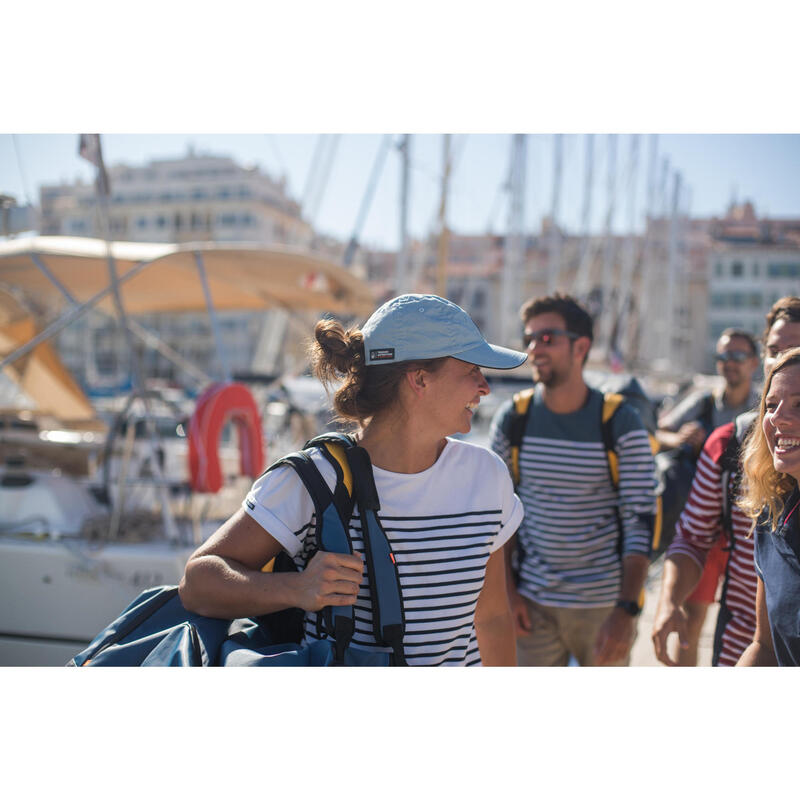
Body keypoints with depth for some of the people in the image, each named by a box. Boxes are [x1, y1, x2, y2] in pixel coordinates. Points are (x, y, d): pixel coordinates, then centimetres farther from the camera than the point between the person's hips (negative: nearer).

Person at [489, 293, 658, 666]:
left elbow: (641, 523, -9)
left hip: (605, 604, -2)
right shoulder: (512, 419, -1)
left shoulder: (621, 424, -9)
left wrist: (626, 611, -16)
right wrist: (507, 591, 1)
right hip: (533, 605, 2)